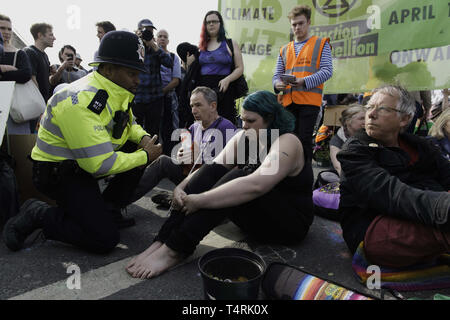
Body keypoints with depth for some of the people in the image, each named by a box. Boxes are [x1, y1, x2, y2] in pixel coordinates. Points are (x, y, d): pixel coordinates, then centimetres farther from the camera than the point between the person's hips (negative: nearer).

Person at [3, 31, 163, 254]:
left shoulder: (116, 91, 0)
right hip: (57, 173, -9)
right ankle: (38, 215, 2)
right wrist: (145, 156, -20)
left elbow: (129, 124, 17)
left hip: (84, 162, 9)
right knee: (105, 239, -17)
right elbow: (99, 165, -32)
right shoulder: (82, 101, -29)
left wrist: (143, 137, -7)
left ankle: (107, 211, 8)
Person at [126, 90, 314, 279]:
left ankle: (174, 250, -32)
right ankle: (162, 241, -25)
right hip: (252, 214, 7)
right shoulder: (243, 138, 2)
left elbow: (255, 186, -37)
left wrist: (199, 201, -37)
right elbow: (214, 168, -7)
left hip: (290, 220, -6)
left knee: (237, 177, -32)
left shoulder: (287, 143, -21)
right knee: (212, 170, -17)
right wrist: (181, 188, -25)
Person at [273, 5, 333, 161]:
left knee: (304, 138, -9)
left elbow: (327, 71, -3)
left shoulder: (321, 44, 9)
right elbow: (277, 74, 17)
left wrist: (304, 81, -19)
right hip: (288, 100, 4)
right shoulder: (285, 50, 21)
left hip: (309, 100, -4)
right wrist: (277, 84, -8)